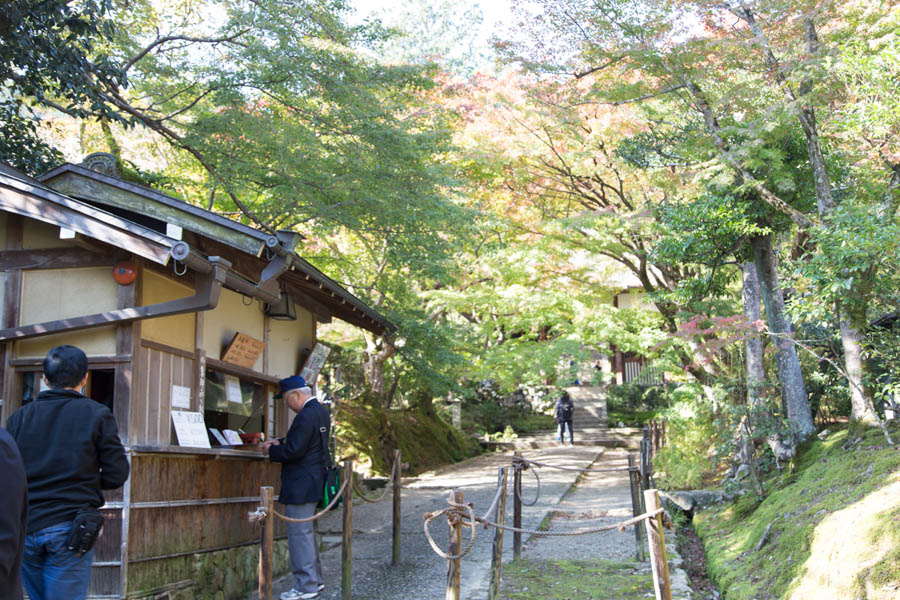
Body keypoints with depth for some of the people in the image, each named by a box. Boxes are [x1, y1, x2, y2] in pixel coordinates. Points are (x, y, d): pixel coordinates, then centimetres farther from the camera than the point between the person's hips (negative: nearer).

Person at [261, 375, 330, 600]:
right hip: (314, 479, 11)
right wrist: (281, 442, 11)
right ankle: (314, 579, 28)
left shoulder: (306, 416, -21)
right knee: (306, 531, 20)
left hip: (301, 485, -11)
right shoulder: (320, 411, 12)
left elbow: (294, 451, -23)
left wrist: (272, 451, -7)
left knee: (299, 533, -3)